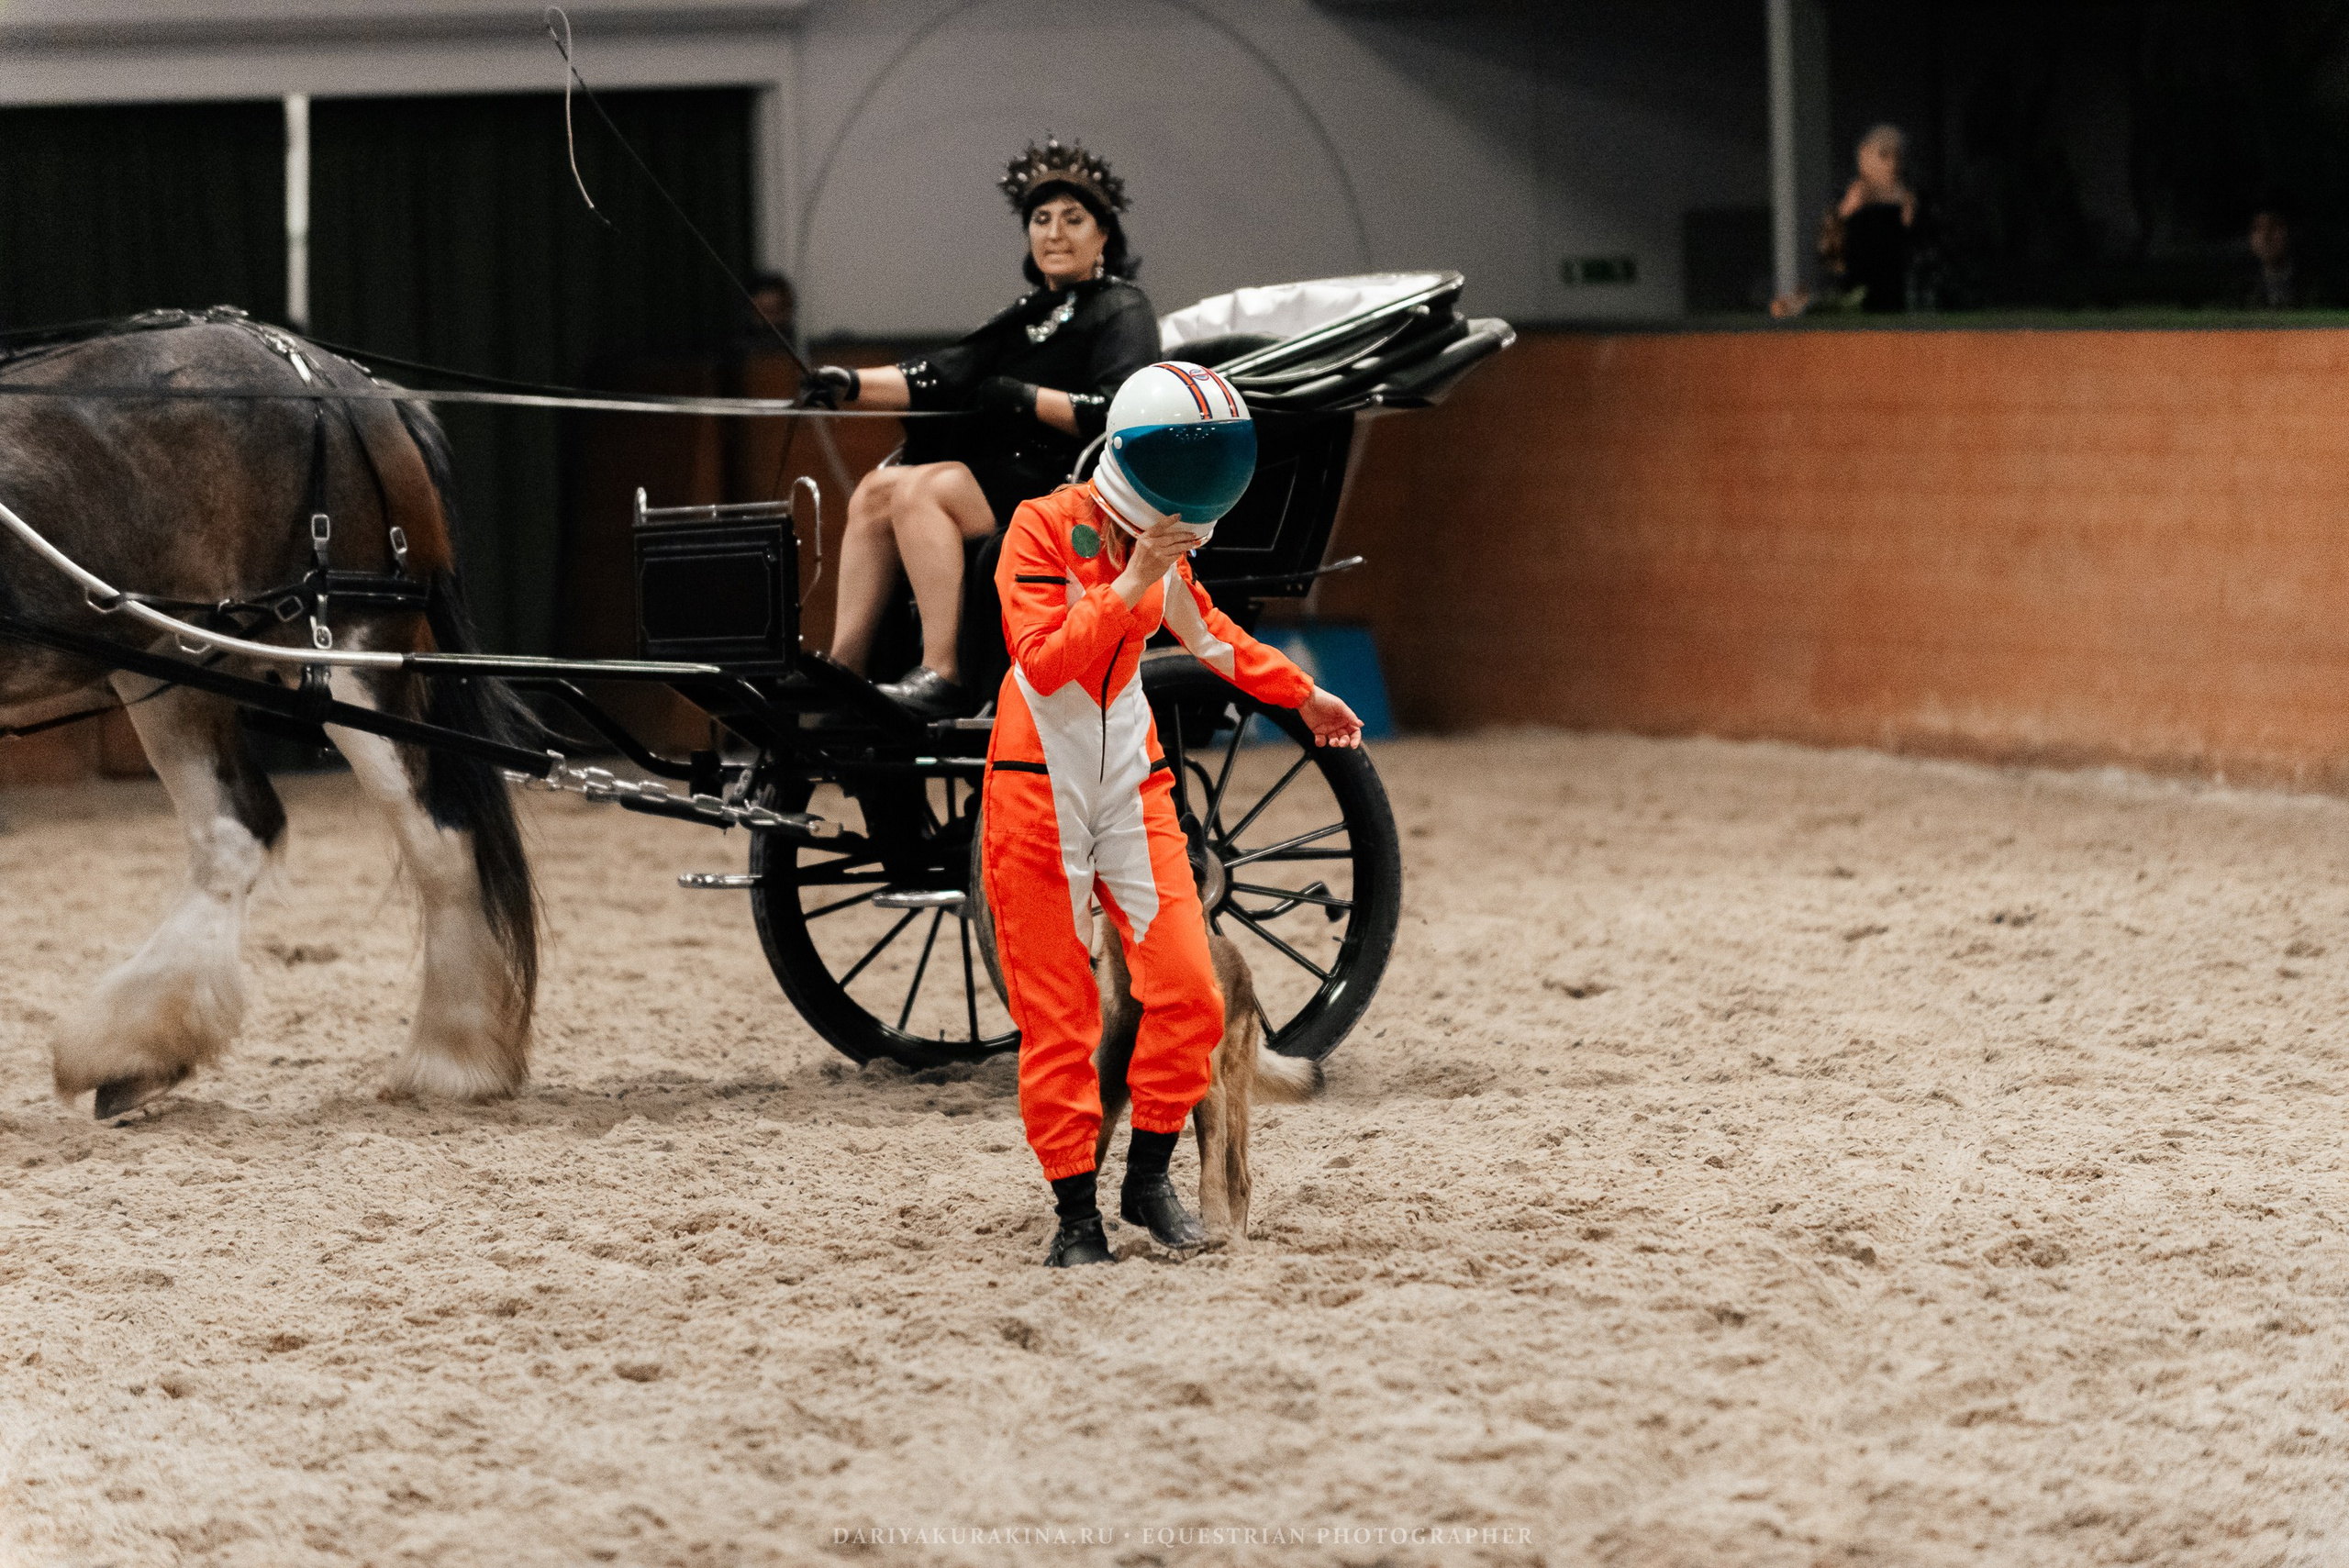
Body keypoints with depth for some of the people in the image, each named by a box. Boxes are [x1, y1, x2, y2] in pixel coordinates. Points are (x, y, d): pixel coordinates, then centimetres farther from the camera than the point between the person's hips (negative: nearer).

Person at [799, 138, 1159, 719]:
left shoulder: (1122, 312, 0)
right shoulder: (1031, 315, 24)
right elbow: (949, 375, 13)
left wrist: (1025, 398, -20)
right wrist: (850, 386, -2)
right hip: (1007, 472, 8)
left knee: (918, 490, -26)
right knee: (877, 491, -11)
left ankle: (942, 679, -36)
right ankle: (842, 669, -21)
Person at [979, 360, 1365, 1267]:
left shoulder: (1166, 547, 4)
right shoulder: (1045, 529, -14)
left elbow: (1207, 631, 25)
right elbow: (1043, 662, -25)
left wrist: (1300, 694, 28)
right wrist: (1130, 584, -28)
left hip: (1132, 785, 5)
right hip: (1040, 790, -5)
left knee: (1188, 990, -6)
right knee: (1055, 1014, -2)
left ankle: (1148, 1177, 10)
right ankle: (1076, 1212, 5)